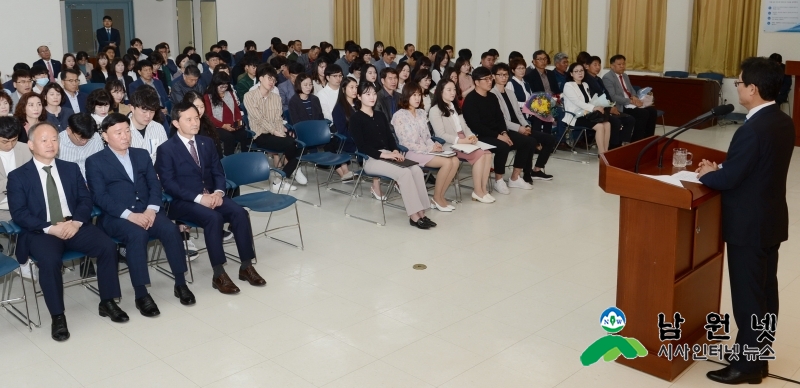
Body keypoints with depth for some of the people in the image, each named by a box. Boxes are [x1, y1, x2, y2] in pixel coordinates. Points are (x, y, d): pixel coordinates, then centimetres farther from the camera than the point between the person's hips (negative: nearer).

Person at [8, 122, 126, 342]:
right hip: (41, 231, -3)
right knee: (49, 260, -34)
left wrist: (76, 221, -12)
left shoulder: (71, 169, 15)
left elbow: (85, 199, 8)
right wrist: (50, 228, -18)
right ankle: (57, 317, -17)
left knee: (108, 246, -21)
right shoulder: (18, 176, 4)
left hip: (75, 226, 3)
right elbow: (19, 214, -5)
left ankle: (107, 302, -5)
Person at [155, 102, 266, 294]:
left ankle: (246, 267, -12)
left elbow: (218, 172, 12)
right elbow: (168, 184, -12)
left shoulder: (206, 142, 14)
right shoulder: (166, 149, -4)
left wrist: (218, 192, -11)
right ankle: (219, 275, -25)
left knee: (240, 213, -22)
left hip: (211, 196, 5)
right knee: (214, 217, -33)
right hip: (184, 201, -5)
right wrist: (199, 198, -22)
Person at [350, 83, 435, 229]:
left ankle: (421, 213, -23)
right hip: (370, 159, -6)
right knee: (404, 173, -31)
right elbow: (361, 145, -11)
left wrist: (395, 151, -5)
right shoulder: (355, 118, -1)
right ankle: (414, 216, -28)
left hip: (388, 155, 6)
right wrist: (382, 154, -19)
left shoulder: (381, 116, 21)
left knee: (417, 169, -22)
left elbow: (390, 137, 16)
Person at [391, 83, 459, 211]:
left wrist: (433, 145, -8)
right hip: (411, 152, -7)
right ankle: (436, 198, -9)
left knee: (455, 160, -16)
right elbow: (404, 143, -14)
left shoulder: (422, 113, 14)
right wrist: (429, 148, -16)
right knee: (447, 162, -24)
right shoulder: (399, 116, -8)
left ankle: (440, 196, -7)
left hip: (426, 150, 7)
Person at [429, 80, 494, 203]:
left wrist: (471, 136, -5)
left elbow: (465, 126, 18)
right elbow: (441, 134, -12)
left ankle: (483, 189, -18)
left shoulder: (455, 108, 24)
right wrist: (460, 140, -21)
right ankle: (477, 192, -19)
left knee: (487, 153, -19)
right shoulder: (435, 110, -3)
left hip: (464, 142, 7)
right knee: (480, 154, -26)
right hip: (450, 145, -7)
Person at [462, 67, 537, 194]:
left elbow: (500, 117, 13)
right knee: (503, 146, -37)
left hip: (498, 133, 9)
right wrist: (498, 136, -21)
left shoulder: (492, 97, 14)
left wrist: (504, 133, -8)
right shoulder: (470, 100, -11)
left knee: (529, 141, -3)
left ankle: (514, 178, 5)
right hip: (481, 136, -8)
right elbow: (476, 126, -18)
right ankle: (498, 180, -13)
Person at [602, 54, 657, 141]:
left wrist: (634, 98, -3)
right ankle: (636, 141, -16)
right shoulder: (607, 78, -9)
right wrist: (631, 101, -22)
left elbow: (632, 91, 23)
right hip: (620, 107, -9)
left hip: (631, 104, 9)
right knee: (643, 113, -25)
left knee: (652, 110, -11)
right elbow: (613, 97, -18)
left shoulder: (625, 76, 19)